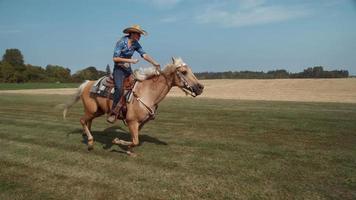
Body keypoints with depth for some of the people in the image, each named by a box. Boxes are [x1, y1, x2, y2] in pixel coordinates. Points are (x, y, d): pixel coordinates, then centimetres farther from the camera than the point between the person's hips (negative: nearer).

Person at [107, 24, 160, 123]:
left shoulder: (135, 44, 6)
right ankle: (113, 113, -20)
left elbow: (144, 55, -5)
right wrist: (130, 60, -18)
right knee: (119, 88, -29)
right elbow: (115, 58, -15)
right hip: (119, 69, -7)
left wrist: (155, 64, -17)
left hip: (128, 69, 7)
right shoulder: (121, 42, -11)